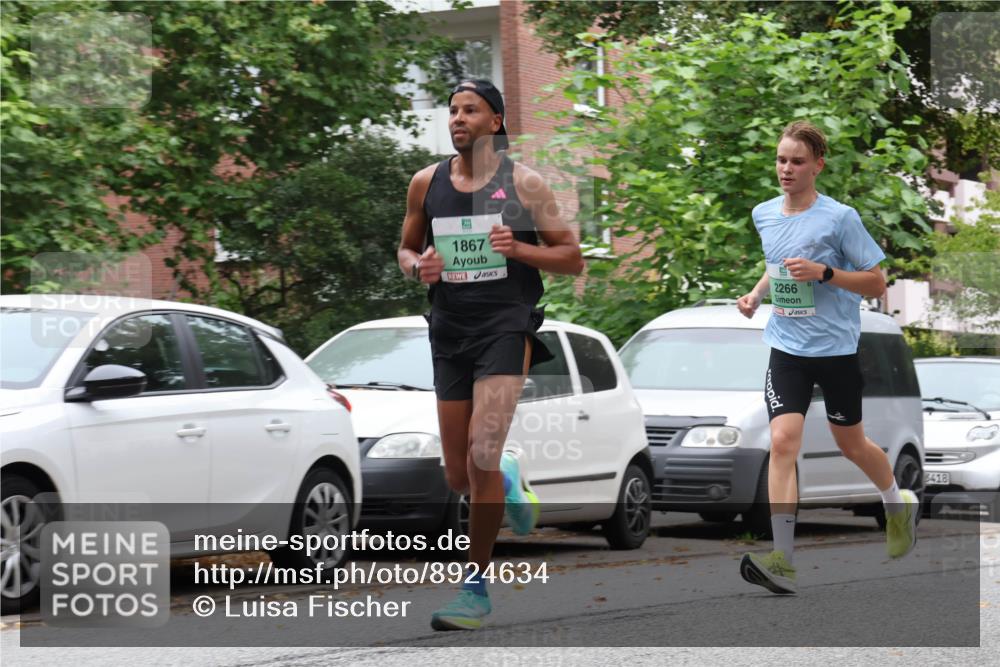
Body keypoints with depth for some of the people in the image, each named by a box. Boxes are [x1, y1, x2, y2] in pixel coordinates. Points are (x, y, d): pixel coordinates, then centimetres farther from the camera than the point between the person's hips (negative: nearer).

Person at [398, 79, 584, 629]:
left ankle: (476, 588, -8)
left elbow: (571, 258, 2)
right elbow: (406, 249, 21)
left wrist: (519, 249, -15)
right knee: (459, 478, 7)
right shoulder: (426, 183, 8)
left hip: (505, 326, -4)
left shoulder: (522, 182, -1)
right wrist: (418, 266, -3)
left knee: (482, 458, -19)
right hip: (449, 331, 4)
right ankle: (509, 481, 44)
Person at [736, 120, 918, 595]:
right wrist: (757, 293, 5)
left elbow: (876, 282, -9)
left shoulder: (840, 218, -12)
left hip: (836, 347, -3)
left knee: (850, 444, 14)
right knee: (783, 441, -14)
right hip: (787, 348, 3)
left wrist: (823, 273, -22)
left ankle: (899, 505, 46)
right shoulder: (763, 215, 4)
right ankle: (782, 562, -19)